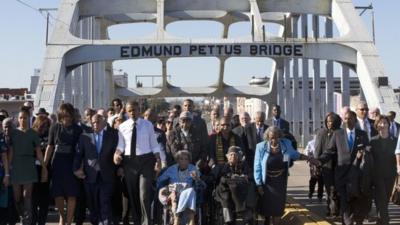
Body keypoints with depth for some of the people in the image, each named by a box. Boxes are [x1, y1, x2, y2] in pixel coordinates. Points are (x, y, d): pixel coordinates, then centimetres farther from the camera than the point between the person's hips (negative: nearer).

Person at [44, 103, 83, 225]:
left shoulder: (77, 129, 0)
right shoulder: (55, 127, 4)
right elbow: (50, 146, 7)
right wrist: (44, 165, 4)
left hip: (71, 164, -1)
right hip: (56, 164, 2)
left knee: (72, 195, -3)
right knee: (58, 194, 6)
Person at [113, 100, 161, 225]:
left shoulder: (148, 125, 0)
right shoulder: (122, 127, 2)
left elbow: (154, 144, 1)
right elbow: (121, 145, 2)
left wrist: (158, 161, -8)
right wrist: (117, 153, -18)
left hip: (146, 160, -2)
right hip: (129, 162, 2)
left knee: (144, 195, -8)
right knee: (132, 195, 12)